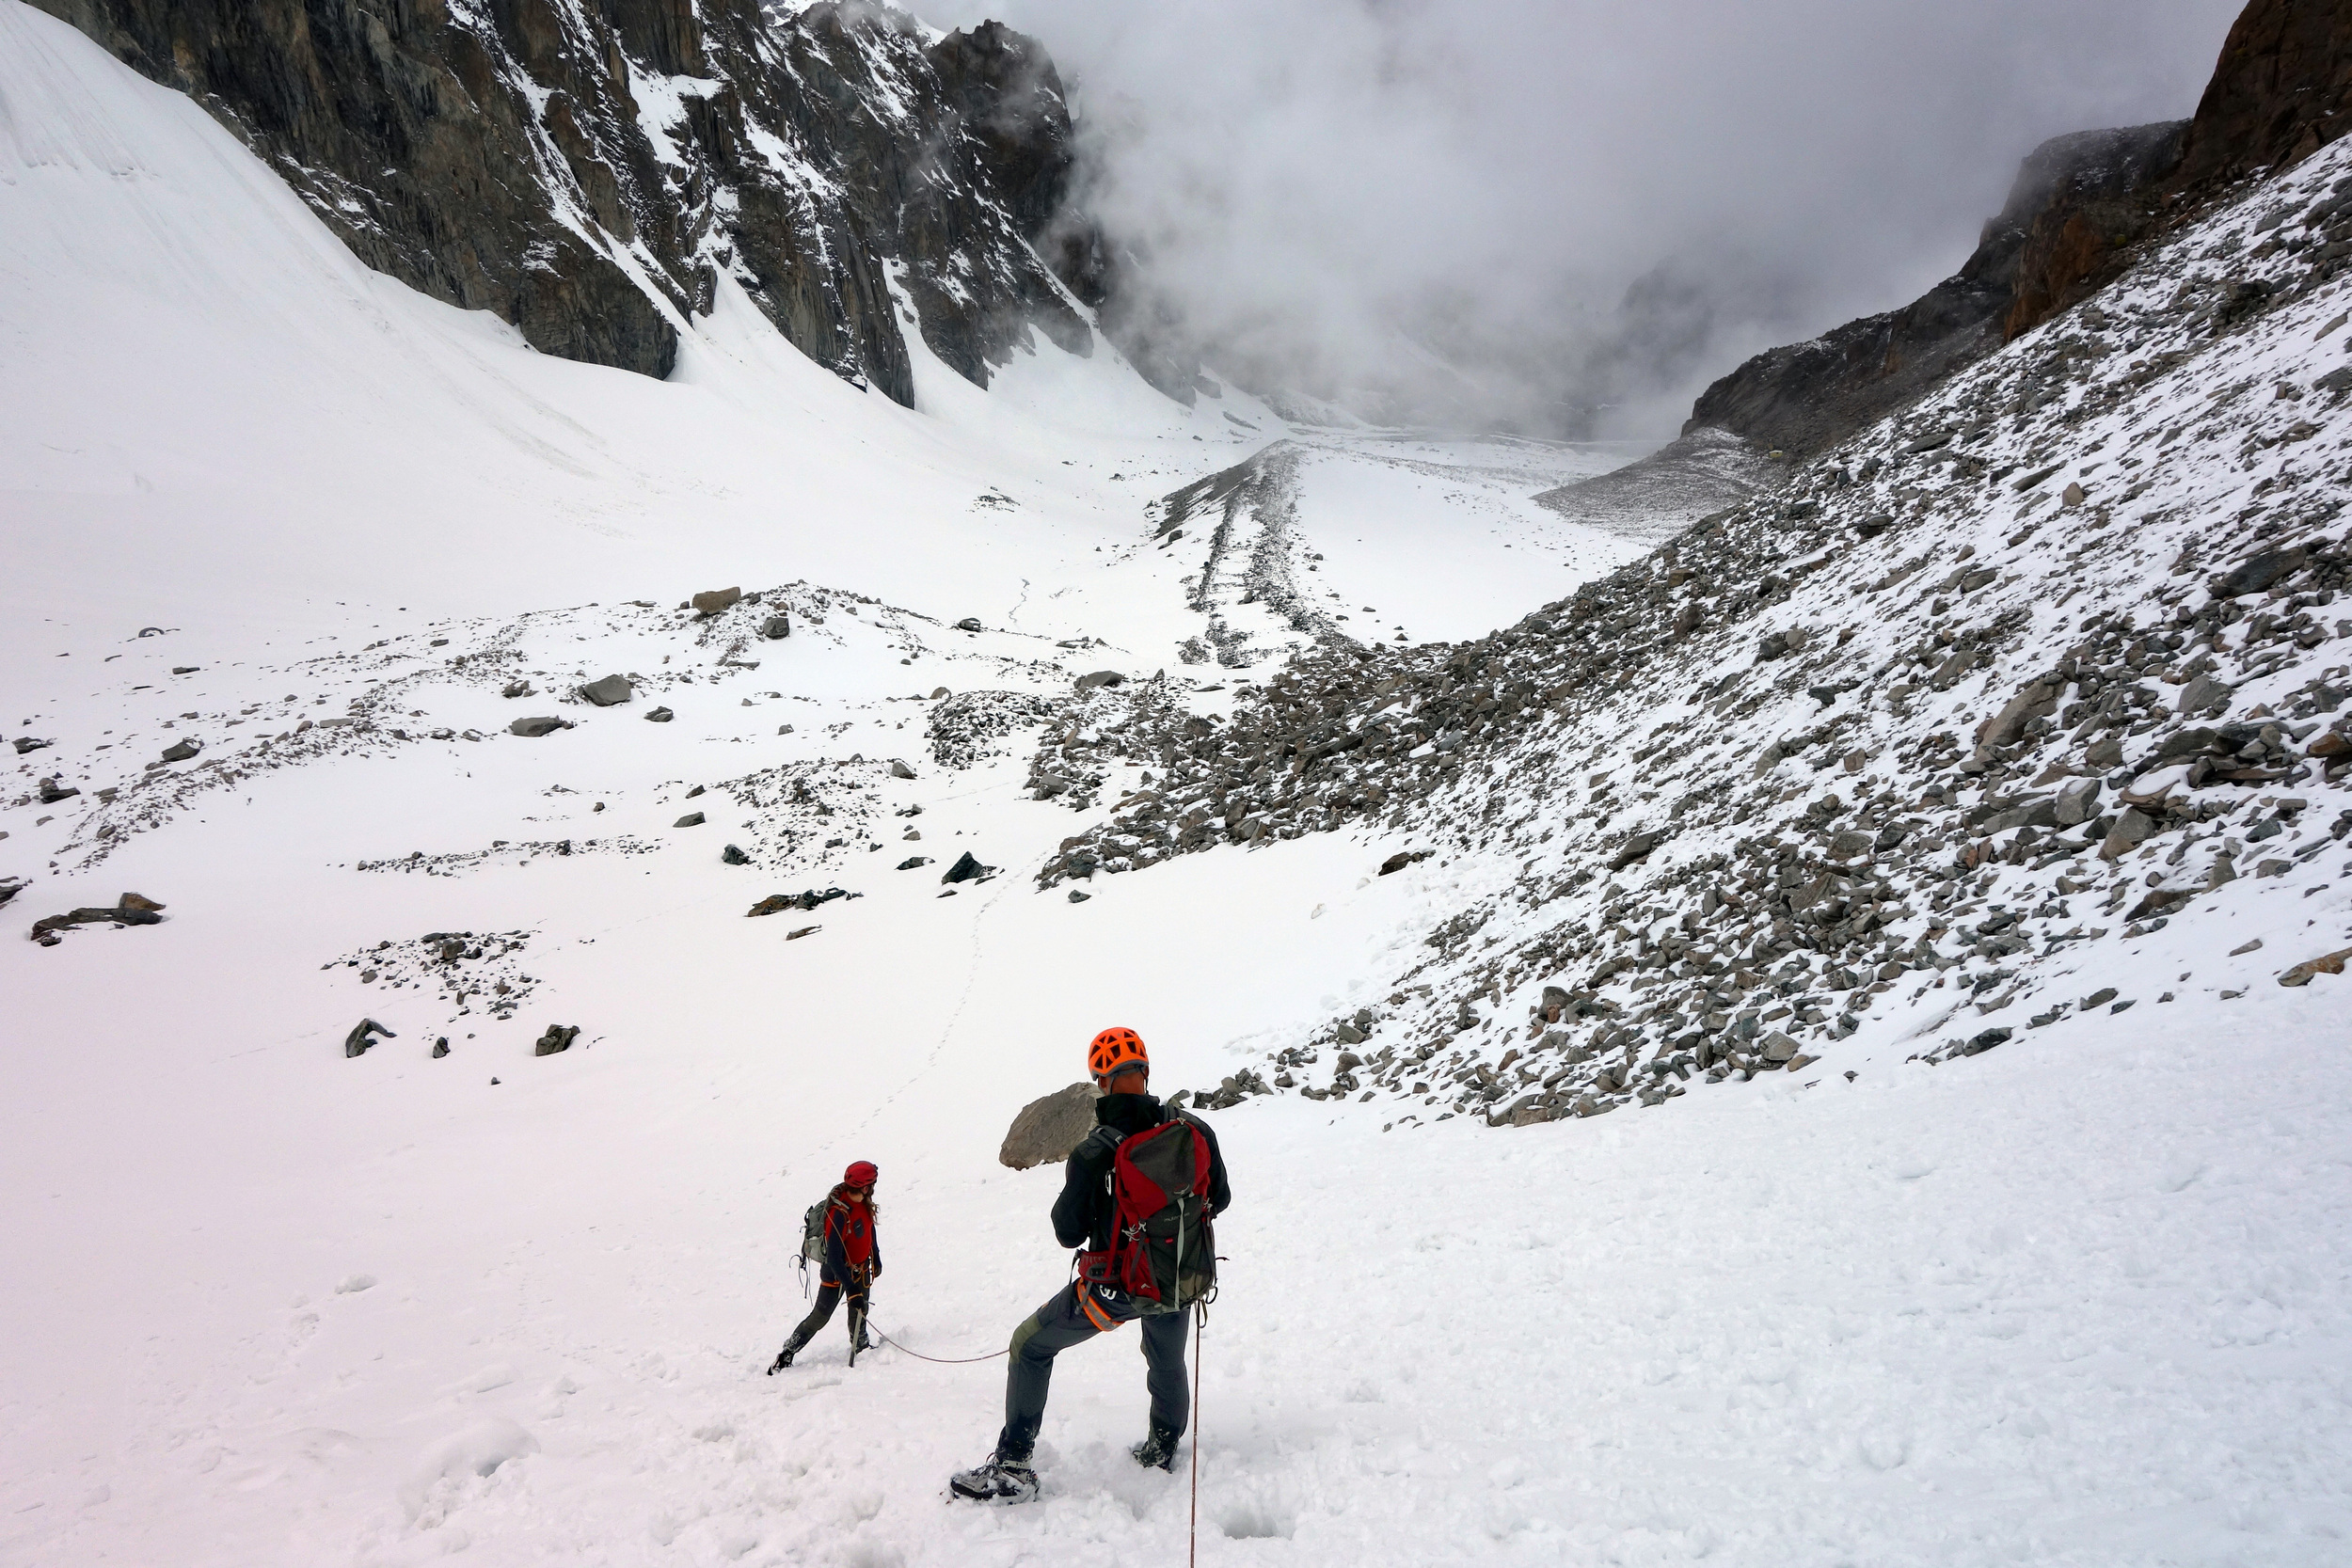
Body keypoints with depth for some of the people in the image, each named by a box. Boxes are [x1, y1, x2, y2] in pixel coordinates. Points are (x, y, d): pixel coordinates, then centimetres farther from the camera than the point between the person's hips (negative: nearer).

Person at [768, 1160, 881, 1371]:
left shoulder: (862, 1202, -11)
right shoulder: (838, 1214, -35)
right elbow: (834, 1257, -34)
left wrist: (875, 1257, 19)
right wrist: (851, 1289, -35)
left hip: (861, 1267, 6)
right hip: (836, 1272, -6)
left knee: (859, 1310, 17)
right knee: (820, 1317, 3)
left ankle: (860, 1346, 39)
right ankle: (786, 1355, 18)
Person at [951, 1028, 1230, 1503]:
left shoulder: (1093, 1152, -21)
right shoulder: (1194, 1130, -10)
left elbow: (1069, 1233, -11)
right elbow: (1219, 1199, 5)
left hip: (1115, 1286, -4)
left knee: (1030, 1345, 16)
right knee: (1167, 1361, 33)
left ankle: (1012, 1468, 15)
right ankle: (1163, 1449, 51)